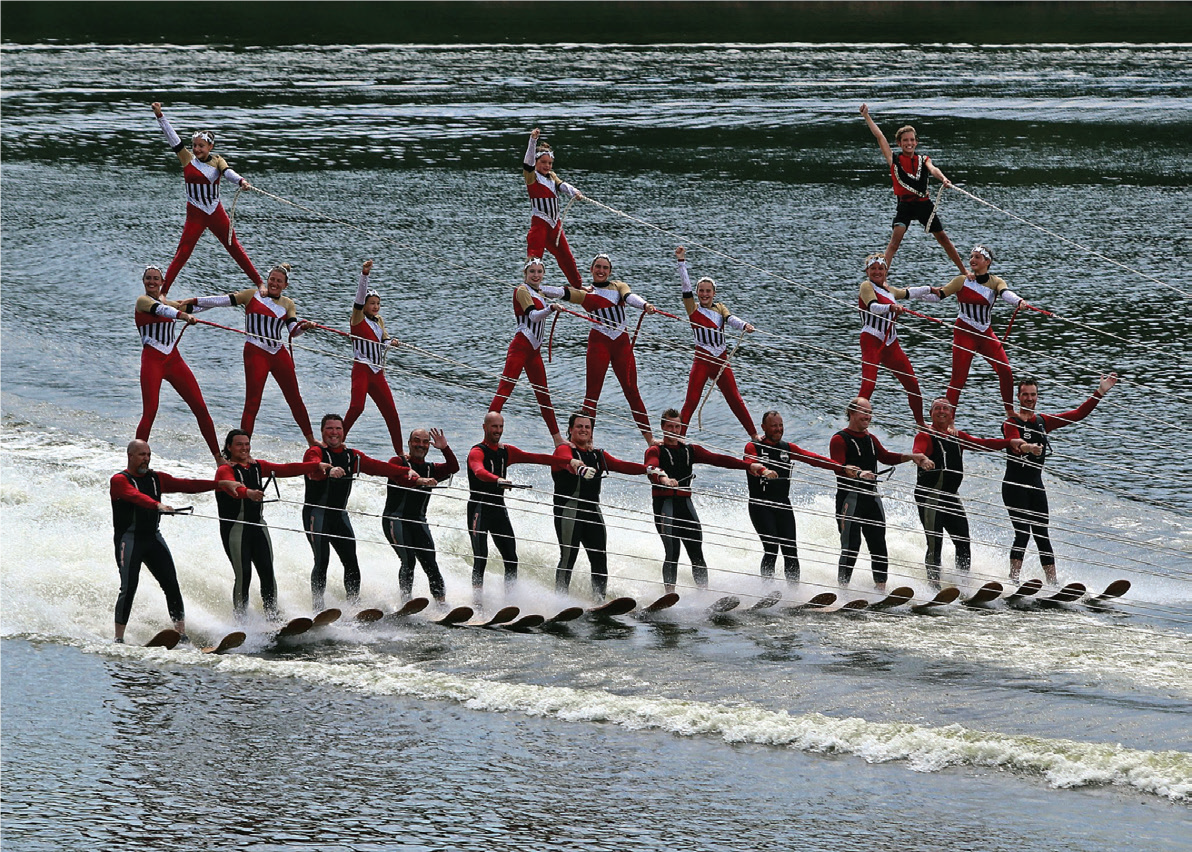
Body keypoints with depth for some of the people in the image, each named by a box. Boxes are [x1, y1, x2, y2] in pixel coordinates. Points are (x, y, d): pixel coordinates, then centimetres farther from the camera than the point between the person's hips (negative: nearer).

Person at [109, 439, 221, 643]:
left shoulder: (156, 478, 15)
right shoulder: (120, 480, -6)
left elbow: (186, 486, 10)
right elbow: (135, 496, -26)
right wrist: (157, 505, -45)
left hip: (152, 537, 6)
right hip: (129, 538, -6)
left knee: (171, 584, -4)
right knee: (129, 587, -13)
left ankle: (181, 633, -4)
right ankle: (119, 638, -7)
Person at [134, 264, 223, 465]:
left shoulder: (164, 300, 17)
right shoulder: (143, 301, -4)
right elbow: (160, 309, -23)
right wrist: (184, 316, -41)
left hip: (173, 359, 6)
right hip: (152, 360, -6)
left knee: (201, 408, 1)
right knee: (149, 413, -16)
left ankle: (219, 458, 7)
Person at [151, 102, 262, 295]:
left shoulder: (217, 161, 0)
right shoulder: (187, 159, 0)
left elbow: (228, 173, -19)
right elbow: (171, 136, -3)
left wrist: (241, 181, -40)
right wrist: (160, 116, -9)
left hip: (216, 213, 1)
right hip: (195, 214, -1)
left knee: (235, 248, 10)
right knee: (182, 254, -7)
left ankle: (259, 282, 18)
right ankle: (162, 292, -6)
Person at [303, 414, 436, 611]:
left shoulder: (353, 457, 15)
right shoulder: (315, 452, -5)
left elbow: (380, 467, 13)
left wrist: (411, 476, 3)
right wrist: (328, 471, -51)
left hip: (339, 514, 6)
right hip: (317, 513, -6)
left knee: (351, 562, -2)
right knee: (322, 561, -14)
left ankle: (354, 603, 3)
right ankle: (317, 607, -12)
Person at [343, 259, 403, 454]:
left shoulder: (379, 321, 17)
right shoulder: (358, 318, -1)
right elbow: (360, 295, -15)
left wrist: (391, 342, 0)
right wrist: (365, 274, -29)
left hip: (378, 373, 6)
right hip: (361, 370, -6)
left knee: (391, 412, 4)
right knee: (357, 407, -24)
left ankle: (399, 452, 11)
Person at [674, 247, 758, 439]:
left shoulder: (720, 308, 9)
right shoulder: (693, 309, 0)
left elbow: (731, 319, -8)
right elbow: (685, 286, -9)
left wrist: (744, 326, -30)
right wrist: (681, 262, -17)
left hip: (721, 360, 3)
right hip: (702, 360, -3)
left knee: (735, 400, 8)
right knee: (691, 401, -10)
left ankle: (754, 435, 17)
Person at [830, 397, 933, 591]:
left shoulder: (871, 439, 19)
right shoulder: (840, 439, -6)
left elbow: (886, 457, 20)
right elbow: (838, 467, -18)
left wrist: (912, 457, 8)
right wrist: (857, 473, -36)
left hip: (872, 497, 7)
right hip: (850, 498, -7)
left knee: (879, 545, 5)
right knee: (851, 547, -10)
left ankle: (880, 588, 11)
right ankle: (843, 587, -5)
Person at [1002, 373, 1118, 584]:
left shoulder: (1043, 422, 15)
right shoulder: (1011, 423, -4)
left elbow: (1079, 414, 14)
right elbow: (1015, 445, -25)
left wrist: (1100, 393, 7)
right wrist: (1029, 448, -47)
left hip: (1036, 485, 6)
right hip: (1014, 485, -6)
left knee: (1042, 537, 3)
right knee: (1023, 533, -15)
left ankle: (1053, 583, 2)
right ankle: (1013, 581, -16)